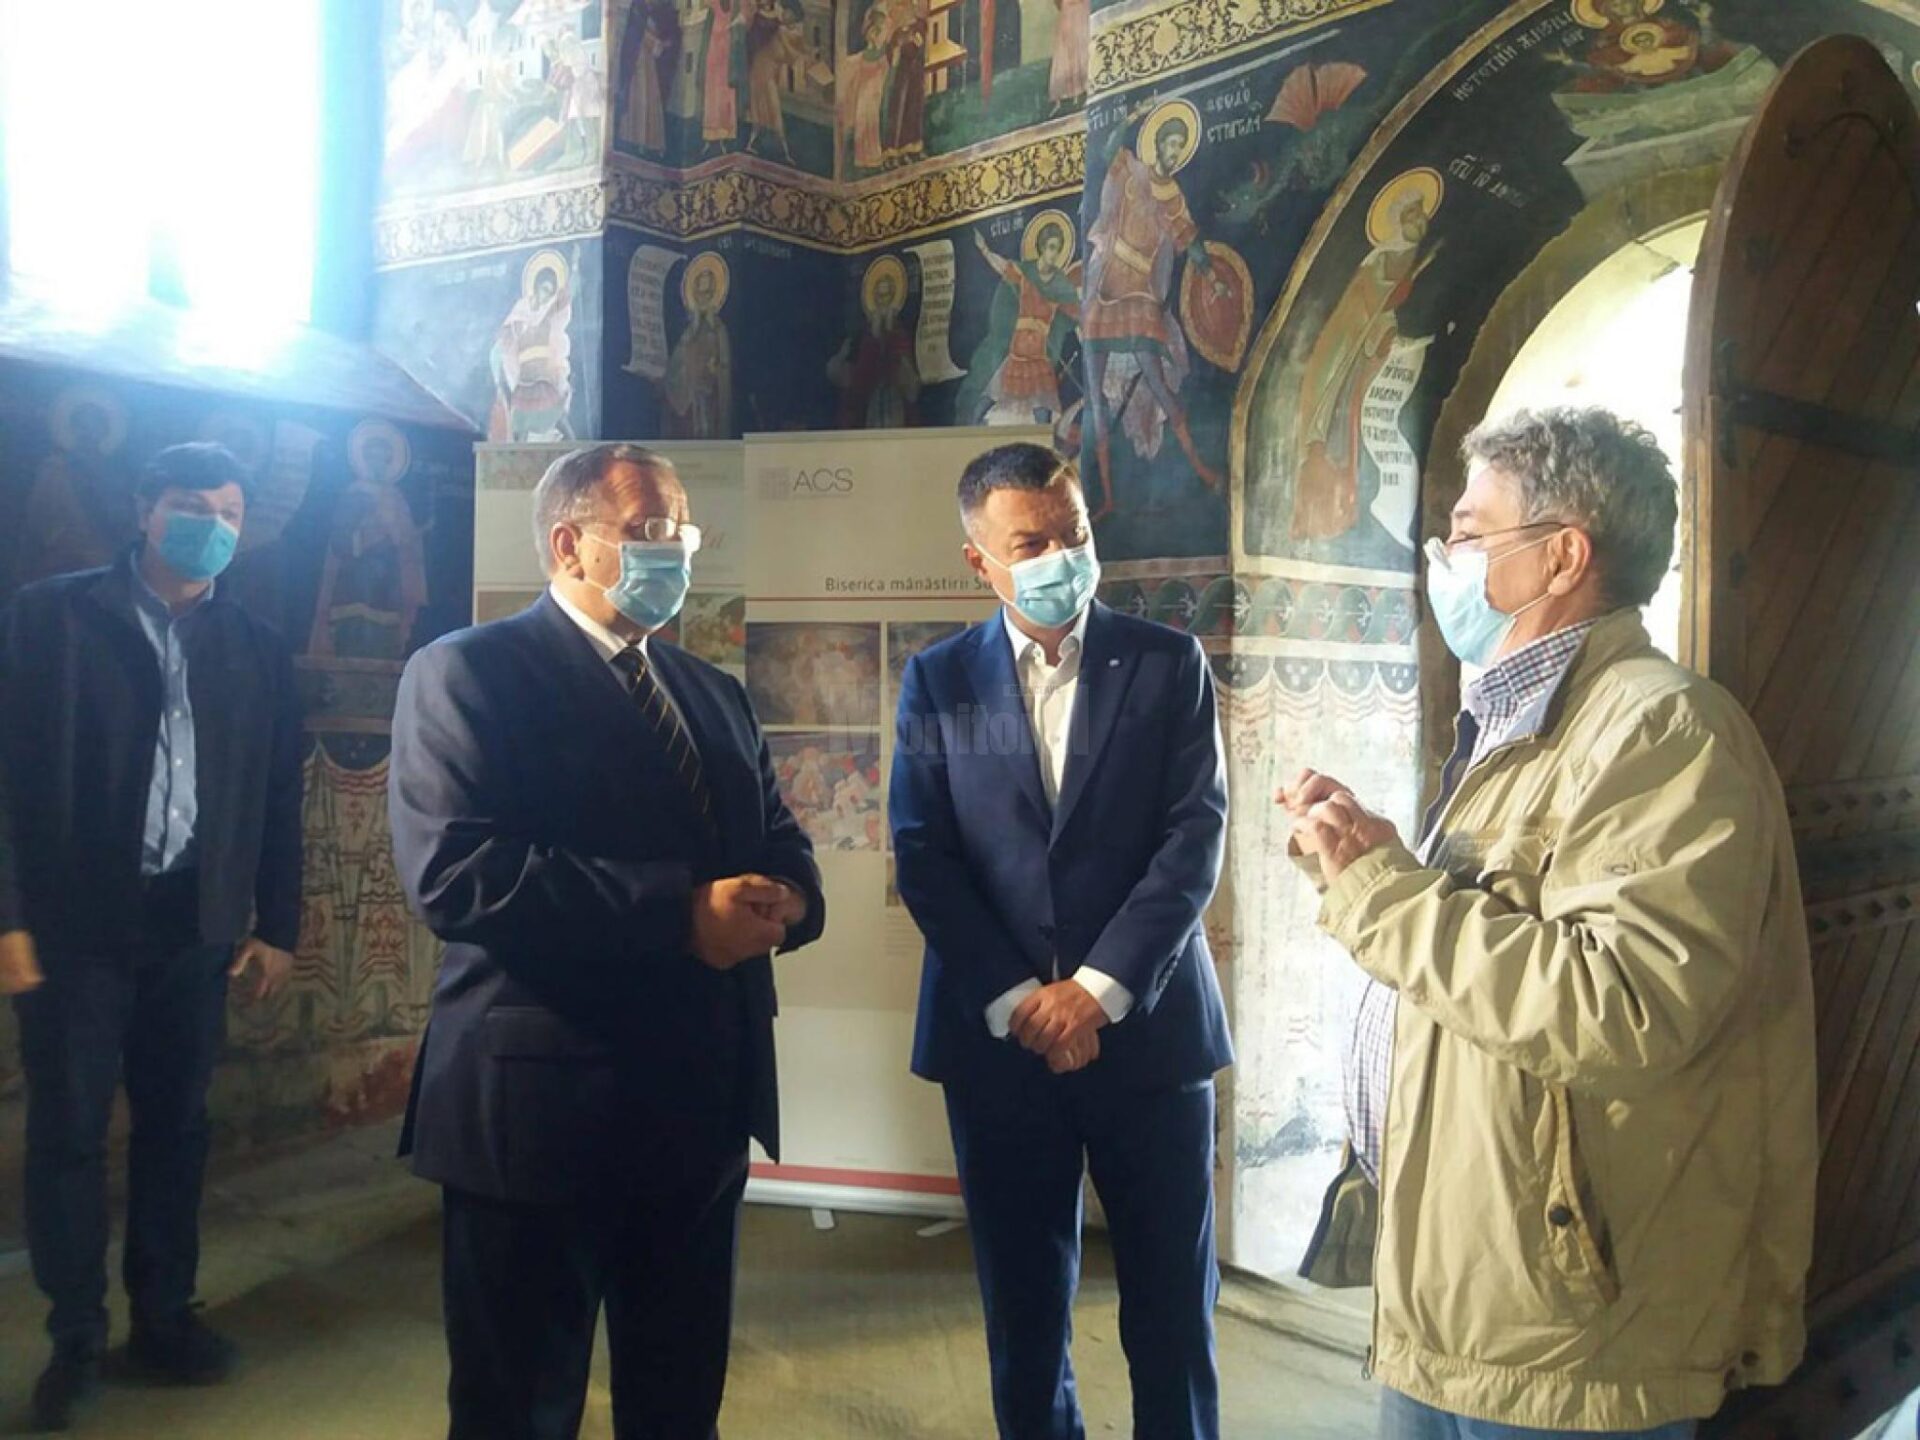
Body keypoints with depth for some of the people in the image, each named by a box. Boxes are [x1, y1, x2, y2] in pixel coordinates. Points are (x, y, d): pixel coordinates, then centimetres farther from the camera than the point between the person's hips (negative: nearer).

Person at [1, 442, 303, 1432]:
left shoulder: (255, 647, 8)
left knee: (176, 1126, 11)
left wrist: (277, 925, 7)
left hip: (196, 923, 3)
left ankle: (164, 1316, 26)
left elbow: (278, 797, 9)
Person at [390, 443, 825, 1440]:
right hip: (543, 1101, -6)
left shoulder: (715, 693, 16)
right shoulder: (468, 672, -8)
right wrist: (680, 914, -24)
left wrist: (782, 901, -11)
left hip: (703, 1099, 7)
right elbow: (455, 871, -21)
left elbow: (780, 844, 14)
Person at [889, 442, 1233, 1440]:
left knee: (1172, 1305, 9)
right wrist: (1017, 1001, -10)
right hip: (998, 1039, 1)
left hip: (1148, 1028, 0)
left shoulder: (1168, 664, 3)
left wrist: (1100, 987, -14)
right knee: (1023, 1308, 13)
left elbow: (1197, 835, -5)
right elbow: (923, 857, -1)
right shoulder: (938, 680, 5)